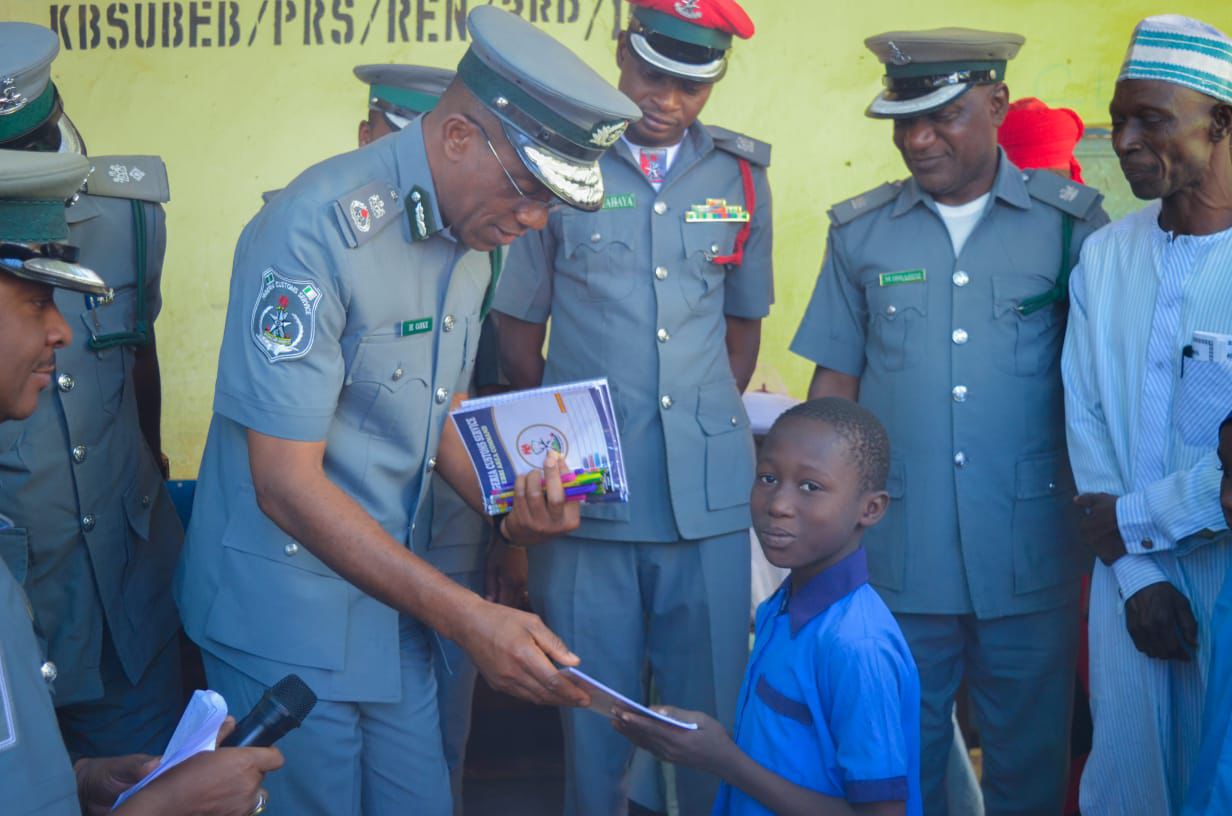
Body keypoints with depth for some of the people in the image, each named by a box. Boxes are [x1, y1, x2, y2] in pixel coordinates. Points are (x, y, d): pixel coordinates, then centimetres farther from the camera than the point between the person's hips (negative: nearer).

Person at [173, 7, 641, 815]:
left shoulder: (472, 233, 3)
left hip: (389, 592, 7)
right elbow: (285, 482, -24)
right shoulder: (319, 230, -23)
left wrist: (511, 506, -6)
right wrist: (469, 619, -27)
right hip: (288, 611, -7)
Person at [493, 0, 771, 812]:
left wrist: (707, 428, 8)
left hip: (709, 497, 2)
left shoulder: (742, 174, 8)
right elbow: (519, 335, 8)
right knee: (595, 721, 7)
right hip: (587, 501, -1)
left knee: (714, 715, 7)